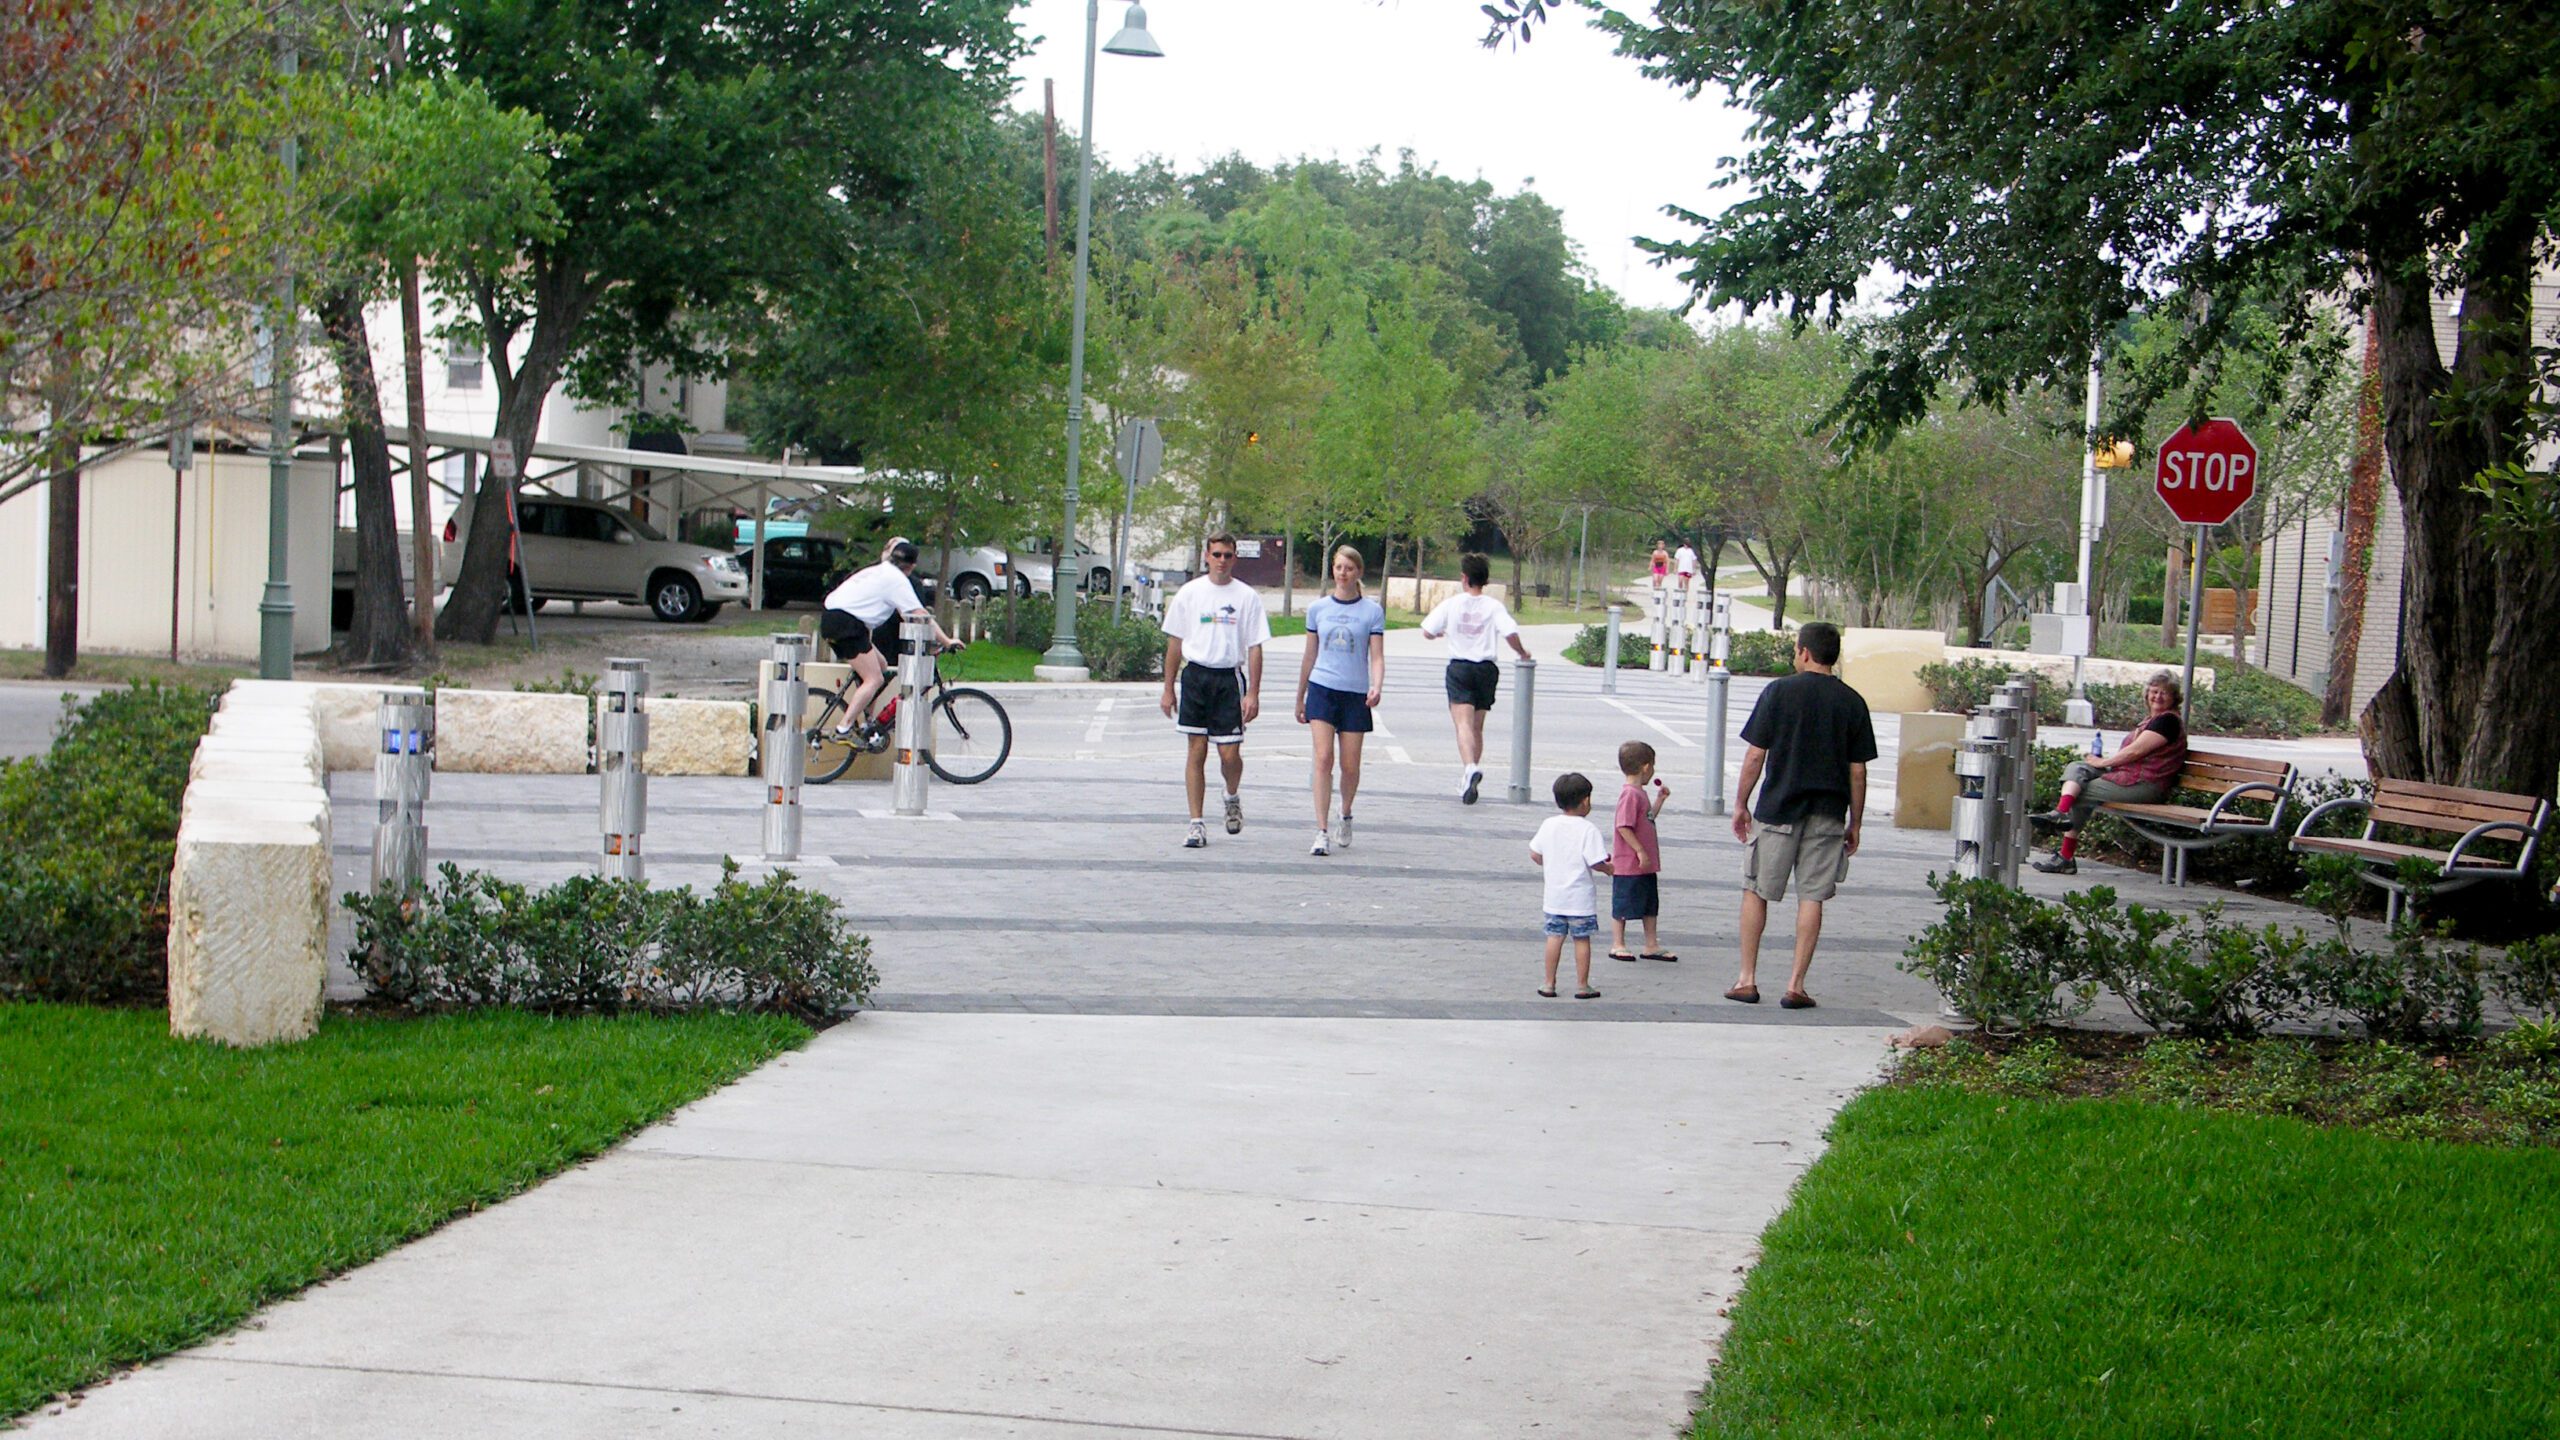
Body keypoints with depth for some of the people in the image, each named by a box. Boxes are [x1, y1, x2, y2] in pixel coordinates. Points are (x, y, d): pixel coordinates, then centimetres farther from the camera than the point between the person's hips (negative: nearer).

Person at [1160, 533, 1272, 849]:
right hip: (1195, 676, 1)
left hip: (1230, 678, -1)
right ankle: (1197, 823, 6)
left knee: (1230, 754, -4)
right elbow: (1175, 643, 10)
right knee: (1197, 751, 1)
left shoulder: (1247, 597, 2)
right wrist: (1169, 688, 7)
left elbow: (1255, 648, 2)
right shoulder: (1189, 594, 5)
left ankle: (1232, 799, 28)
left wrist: (1253, 694, -5)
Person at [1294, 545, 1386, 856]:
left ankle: (1345, 817, 33)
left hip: (1356, 694, 0)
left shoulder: (1372, 611, 2)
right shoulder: (1318, 608, 8)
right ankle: (1322, 832, -13)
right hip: (1322, 689, 1)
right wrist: (1300, 698, 19)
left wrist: (1376, 687, -20)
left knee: (1350, 766, 4)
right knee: (1323, 759, -12)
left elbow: (1377, 656, -1)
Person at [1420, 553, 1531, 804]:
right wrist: (1522, 652, 7)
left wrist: (1440, 633, 23)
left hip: (1459, 668, -2)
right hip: (1486, 668, 2)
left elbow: (1428, 632, 0)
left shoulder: (1451, 604, -1)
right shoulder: (1494, 606, -1)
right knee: (1477, 727, 15)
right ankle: (1468, 780, 21)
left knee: (1463, 724, -13)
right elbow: (1511, 633, -12)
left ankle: (1470, 767, -38)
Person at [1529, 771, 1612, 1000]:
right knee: (1581, 940, 4)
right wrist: (1608, 868, 3)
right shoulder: (1588, 829, -15)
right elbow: (1595, 862, -18)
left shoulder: (1549, 825, 0)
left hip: (1554, 895, 4)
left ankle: (1549, 984, 14)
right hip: (1580, 897, -4)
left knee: (1554, 937, 11)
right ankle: (1582, 986, 8)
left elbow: (1535, 855, 5)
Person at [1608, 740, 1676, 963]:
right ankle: (1617, 945, 11)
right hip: (1629, 865, -10)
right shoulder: (1630, 794, -20)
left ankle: (1651, 945, 22)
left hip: (1646, 864, 10)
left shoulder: (1641, 793, 11)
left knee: (1650, 905, 14)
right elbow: (1624, 827, -24)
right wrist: (1640, 851, -23)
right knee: (1622, 905, 2)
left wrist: (1659, 800, 17)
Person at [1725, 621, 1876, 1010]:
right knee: (1811, 897, 5)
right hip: (1828, 815, 2)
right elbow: (1857, 771, 3)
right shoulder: (1852, 702, 2)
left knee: (1756, 891, 10)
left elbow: (1754, 755, -4)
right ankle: (1796, 985, 2)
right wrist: (1855, 823, 11)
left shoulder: (1779, 691, -4)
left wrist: (1741, 804, 6)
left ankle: (1747, 979, 11)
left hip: (1778, 810, -2)